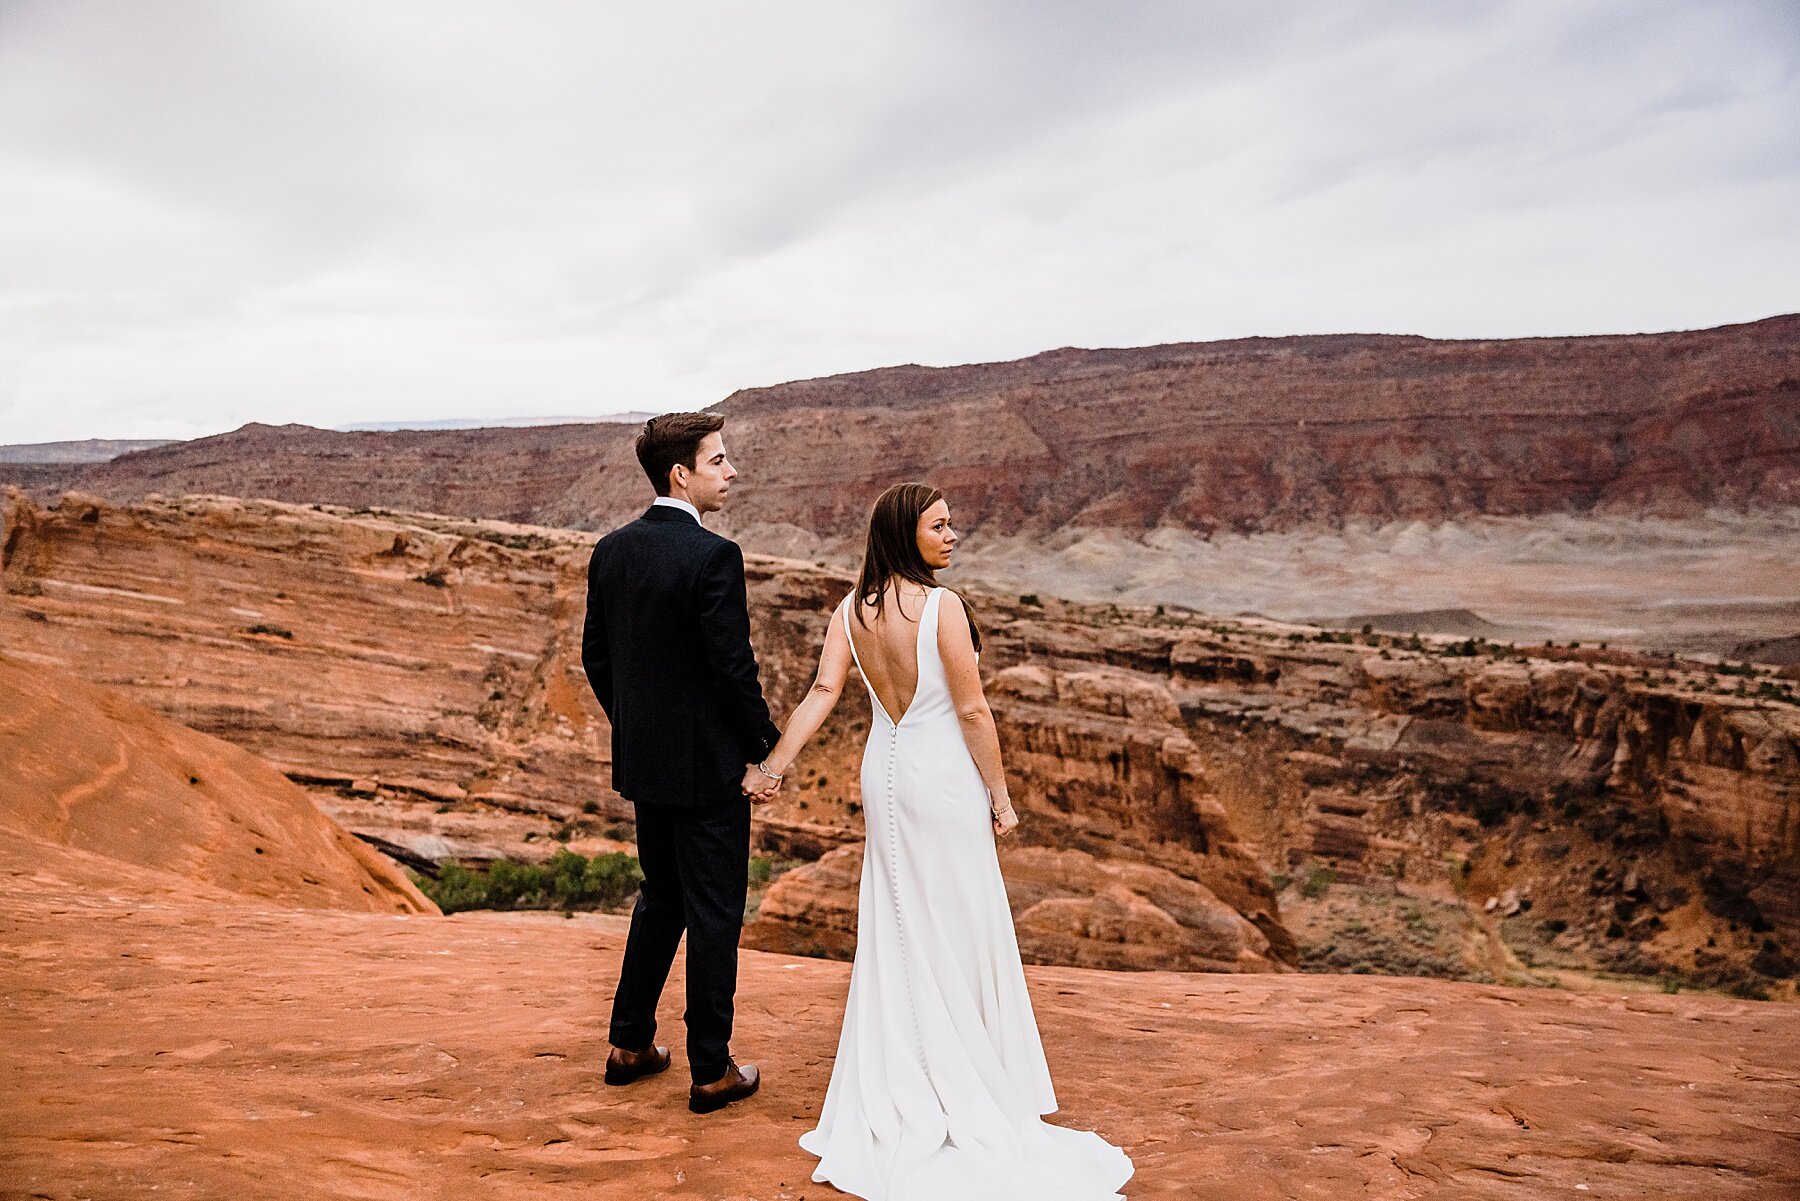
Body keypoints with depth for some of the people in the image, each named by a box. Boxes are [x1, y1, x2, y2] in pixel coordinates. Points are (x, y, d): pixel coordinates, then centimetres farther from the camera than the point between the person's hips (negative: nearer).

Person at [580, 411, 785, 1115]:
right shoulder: (712, 556, -19)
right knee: (713, 916, 6)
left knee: (660, 898, 23)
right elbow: (734, 667, -20)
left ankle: (629, 1043, 32)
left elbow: (594, 655, 11)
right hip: (707, 766, -7)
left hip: (643, 762, 8)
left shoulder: (612, 550, 4)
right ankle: (712, 1071, 18)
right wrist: (760, 753, -8)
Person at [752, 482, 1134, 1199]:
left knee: (893, 931, 15)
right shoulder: (942, 606, -18)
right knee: (956, 932, 7)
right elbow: (972, 712, -15)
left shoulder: (852, 609, 1)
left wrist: (777, 762, -10)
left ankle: (896, 1085, 26)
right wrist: (1000, 795, -7)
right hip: (943, 780, -6)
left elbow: (822, 692, -9)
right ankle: (970, 1088, 21)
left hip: (883, 776, 6)